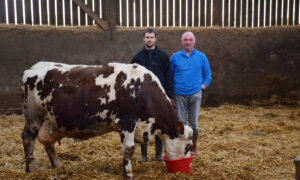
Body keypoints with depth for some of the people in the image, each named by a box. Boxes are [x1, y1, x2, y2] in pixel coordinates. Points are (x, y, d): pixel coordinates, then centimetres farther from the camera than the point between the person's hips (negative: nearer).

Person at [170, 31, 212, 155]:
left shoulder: (201, 57, 7)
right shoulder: (175, 57, 5)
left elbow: (207, 75, 12)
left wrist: (203, 86, -3)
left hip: (195, 94, 0)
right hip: (179, 95, 0)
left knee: (194, 123, 6)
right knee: (180, 123, 3)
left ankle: (193, 149, 20)